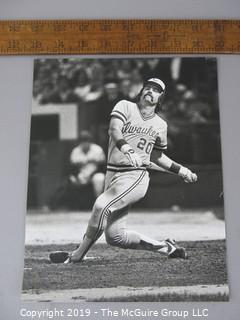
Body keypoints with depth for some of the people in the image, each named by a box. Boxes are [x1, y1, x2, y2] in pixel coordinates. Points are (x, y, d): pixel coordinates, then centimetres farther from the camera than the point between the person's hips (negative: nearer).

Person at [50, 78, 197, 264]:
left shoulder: (160, 125, 12)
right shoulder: (125, 107, 5)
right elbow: (114, 130, -16)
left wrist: (181, 170, 19)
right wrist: (126, 148, -35)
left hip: (135, 176, -2)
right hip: (113, 174, 2)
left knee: (102, 205, -29)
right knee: (115, 236, 2)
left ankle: (78, 255, -12)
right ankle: (165, 247, 20)